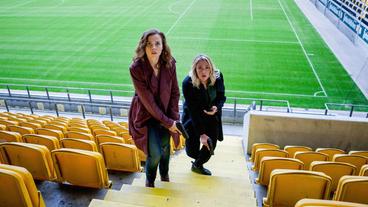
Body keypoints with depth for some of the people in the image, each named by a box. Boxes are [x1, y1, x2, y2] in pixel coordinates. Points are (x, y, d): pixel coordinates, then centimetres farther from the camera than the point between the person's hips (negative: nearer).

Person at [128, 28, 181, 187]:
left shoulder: (169, 63, -13)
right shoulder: (136, 68, -24)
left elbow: (175, 92, -3)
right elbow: (147, 100, -22)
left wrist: (174, 118, -10)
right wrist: (167, 122, -19)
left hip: (166, 114, 4)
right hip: (146, 116, -3)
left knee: (165, 146, 17)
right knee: (155, 153, -8)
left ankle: (165, 176, 47)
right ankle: (149, 181, 26)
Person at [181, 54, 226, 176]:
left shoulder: (218, 77, -18)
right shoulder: (188, 83, -27)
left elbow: (221, 96, -1)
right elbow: (193, 110, -27)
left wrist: (217, 107, -25)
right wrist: (201, 133, -28)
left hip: (211, 116, 3)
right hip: (192, 117, -3)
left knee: (211, 145, -1)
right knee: (192, 152, -4)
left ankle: (197, 164, 31)